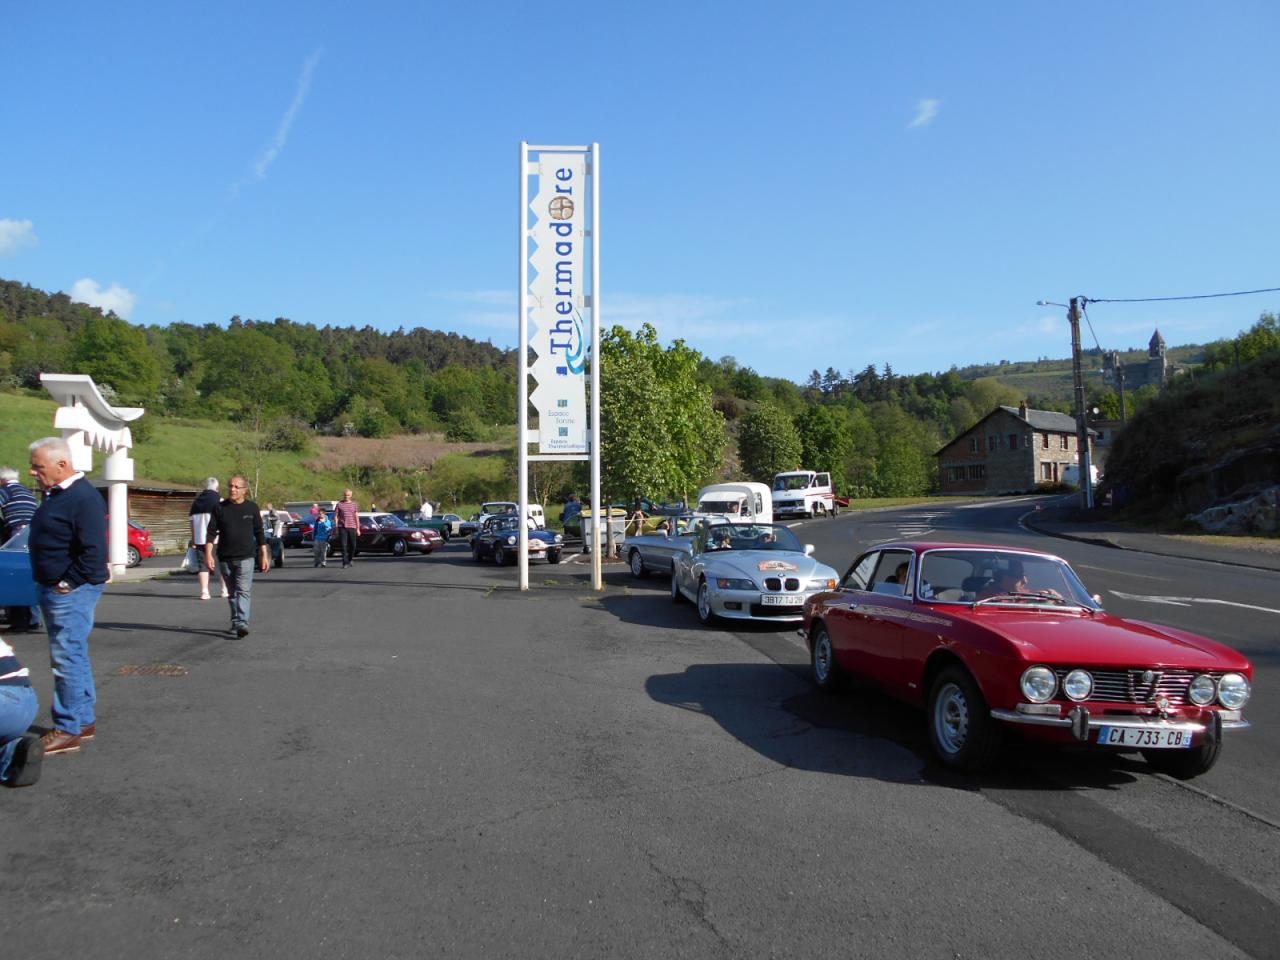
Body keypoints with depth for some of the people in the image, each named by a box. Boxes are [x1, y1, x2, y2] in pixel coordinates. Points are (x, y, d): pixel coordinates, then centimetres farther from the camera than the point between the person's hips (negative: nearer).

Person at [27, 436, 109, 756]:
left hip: (71, 592, -10)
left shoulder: (82, 498, -18)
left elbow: (94, 552, -24)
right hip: (54, 589, 10)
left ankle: (68, 730, 1)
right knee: (75, 657, 16)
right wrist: (49, 584, 14)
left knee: (67, 658, -6)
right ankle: (85, 721, 27)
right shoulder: (55, 494, 13)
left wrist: (68, 583, -18)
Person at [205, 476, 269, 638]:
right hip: (225, 558, 2)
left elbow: (259, 533, 7)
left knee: (243, 591, -13)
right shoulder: (220, 508, 3)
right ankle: (235, 622, 22)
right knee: (232, 593, 11)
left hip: (245, 557, -2)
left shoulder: (252, 508, 2)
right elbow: (211, 532, 4)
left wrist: (264, 555, 5)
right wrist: (208, 554, -6)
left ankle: (242, 623, -21)